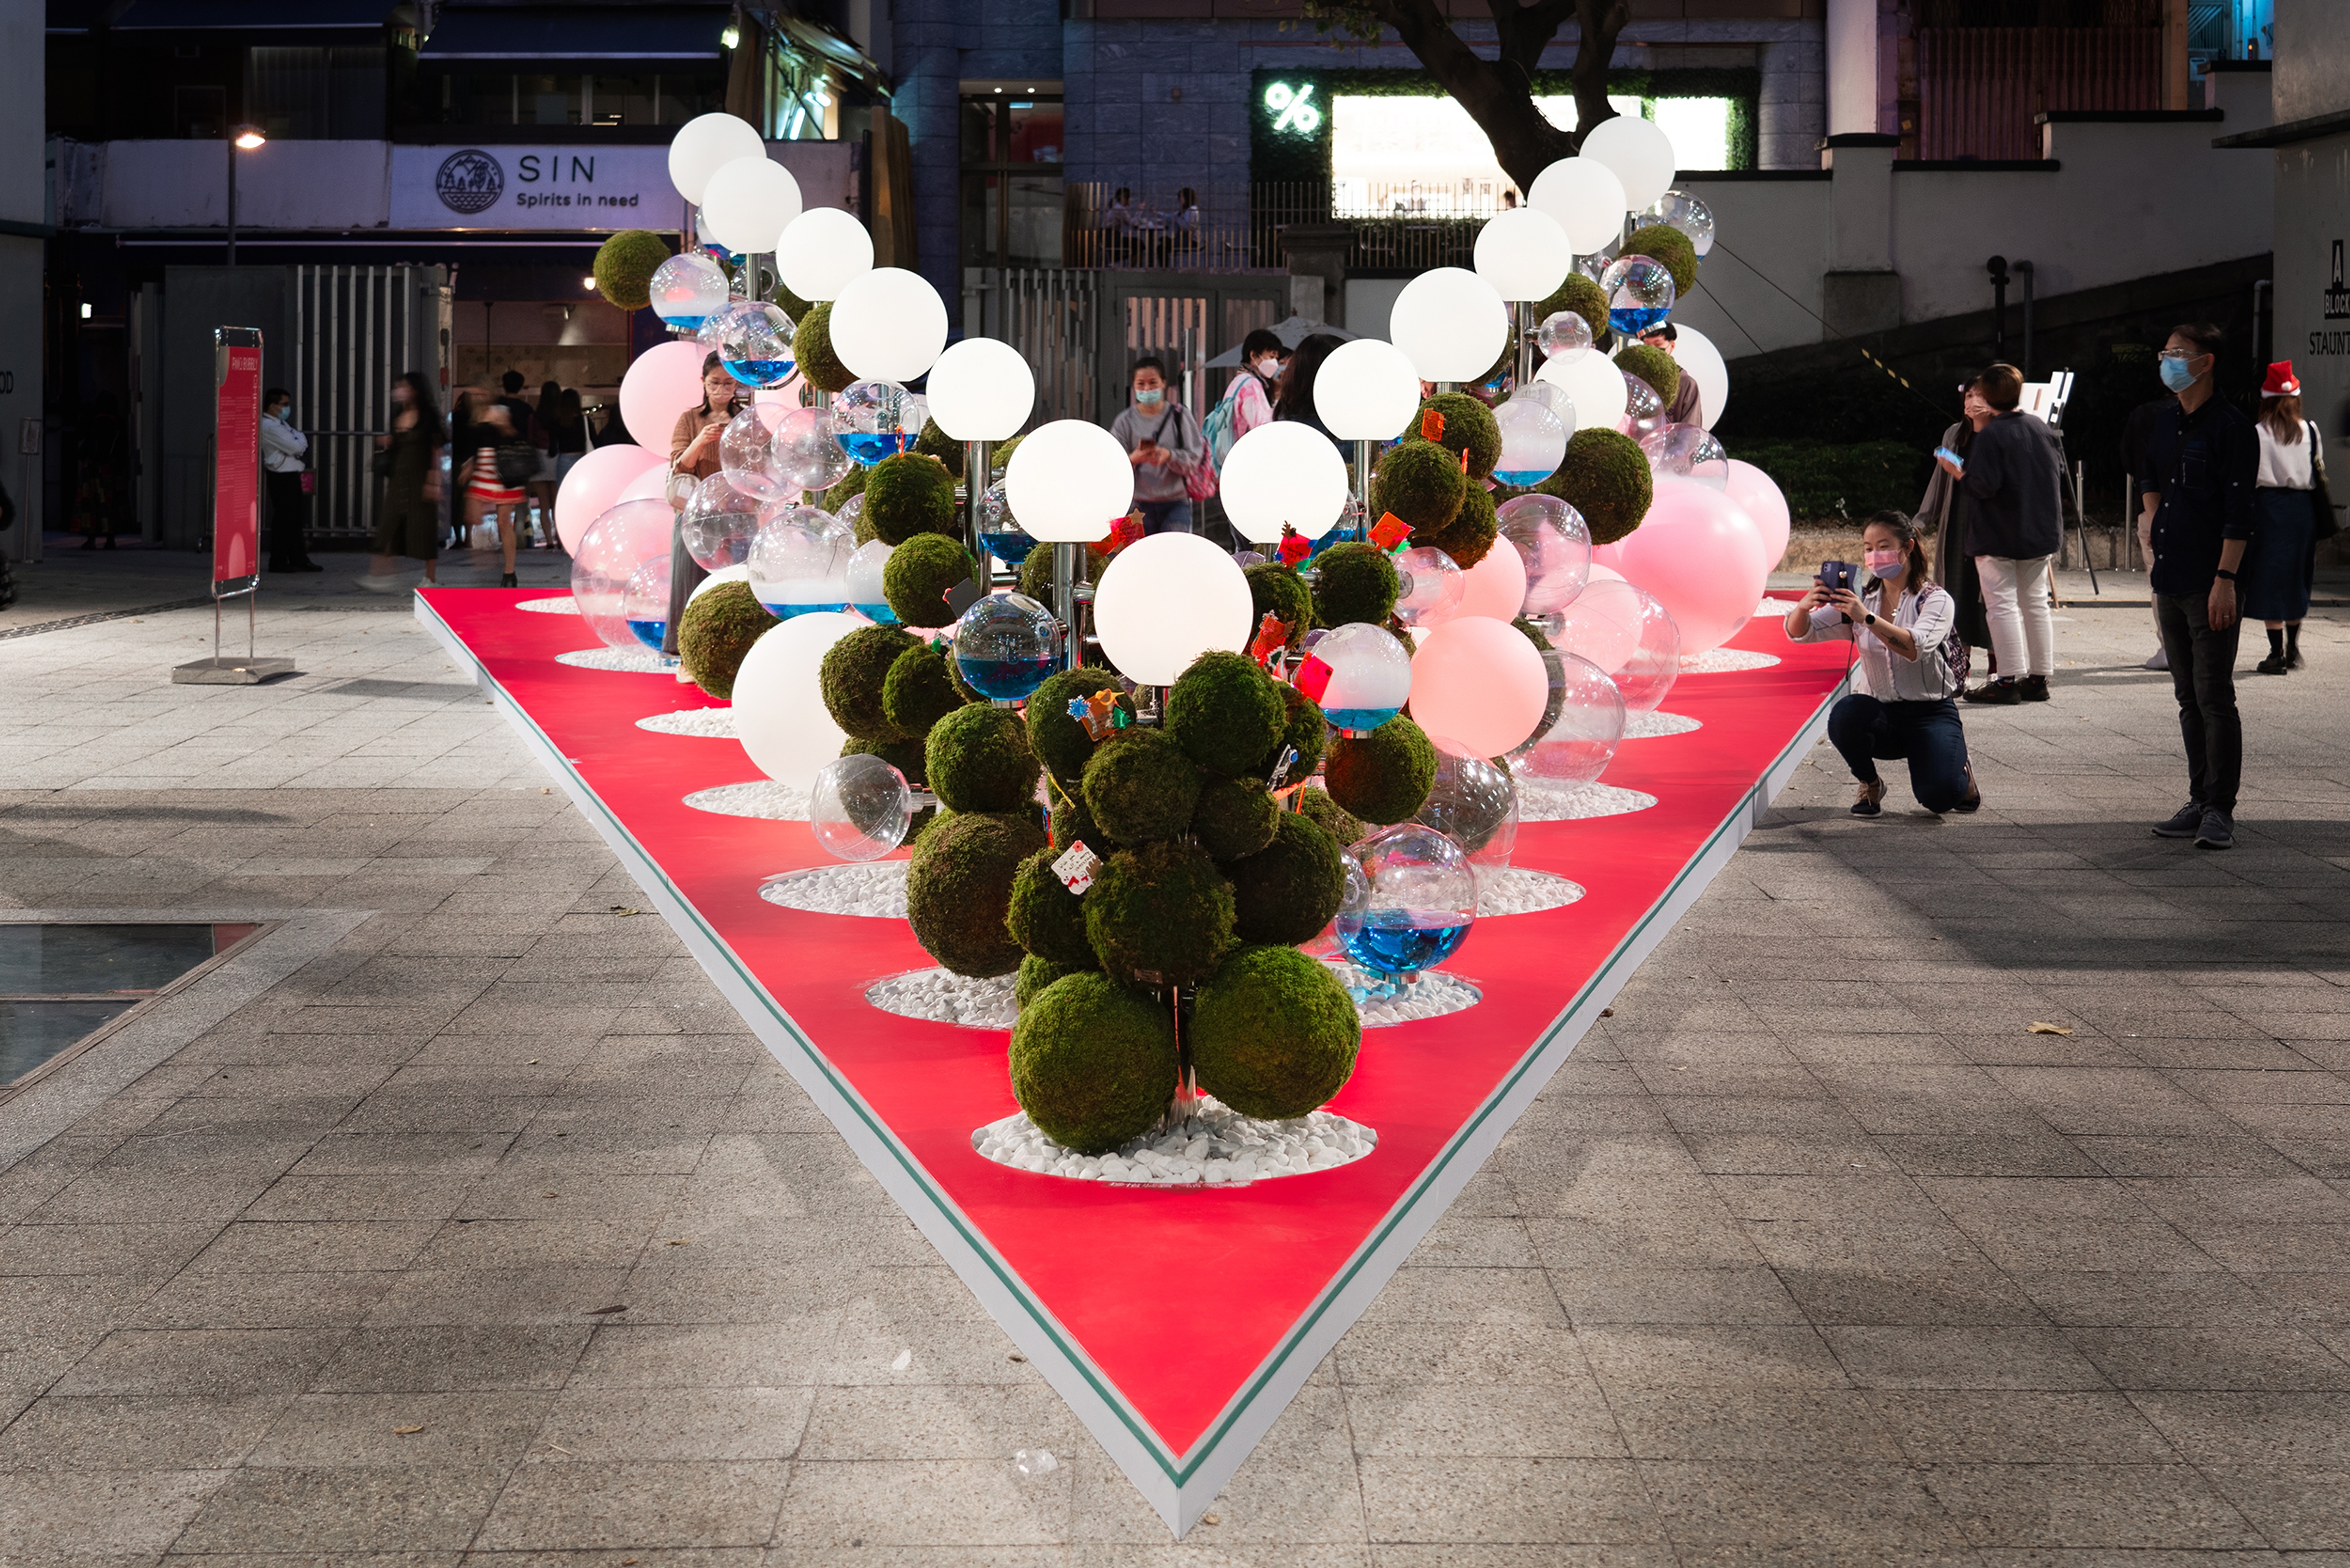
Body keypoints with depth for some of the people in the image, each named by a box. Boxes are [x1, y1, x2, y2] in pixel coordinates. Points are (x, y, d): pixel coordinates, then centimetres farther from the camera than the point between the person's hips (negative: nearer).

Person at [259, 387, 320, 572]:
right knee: (283, 518, -5)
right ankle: (278, 562, 0)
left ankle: (299, 559, 17)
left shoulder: (281, 425, 18)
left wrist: (299, 443, -2)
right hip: (282, 478, -10)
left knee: (296, 519, 12)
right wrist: (300, 438, 0)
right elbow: (296, 447, -20)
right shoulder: (270, 427, -16)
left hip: (291, 476, 10)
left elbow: (302, 446, 19)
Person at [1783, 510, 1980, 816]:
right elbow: (1798, 633, -2)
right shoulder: (1859, 601, 7)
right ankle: (1870, 784, -2)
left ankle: (1960, 770, 13)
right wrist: (1803, 607, -26)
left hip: (1929, 712, -3)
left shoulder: (1935, 599, -5)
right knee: (1844, 716, -33)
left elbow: (1917, 648, -25)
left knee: (1938, 796, -26)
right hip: (1879, 714, 3)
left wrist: (1867, 618, -38)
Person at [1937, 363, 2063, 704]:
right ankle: (2039, 678, 15)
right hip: (2041, 533, 7)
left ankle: (2009, 679, -4)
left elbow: (1984, 485, -23)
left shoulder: (1989, 436, -17)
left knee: (2002, 604, -2)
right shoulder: (2043, 429, 4)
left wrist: (1958, 472, -8)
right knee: (2036, 603, 12)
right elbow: (2060, 472, 12)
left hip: (1998, 538, -7)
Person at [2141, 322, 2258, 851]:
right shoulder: (2165, 424, 14)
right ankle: (2201, 802, 17)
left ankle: (2220, 811, -4)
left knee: (2215, 697, -6)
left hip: (2209, 585, -8)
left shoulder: (2231, 427, -9)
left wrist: (2225, 580, -18)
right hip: (2170, 582, 8)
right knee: (2189, 698, 11)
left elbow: (2238, 513, -13)